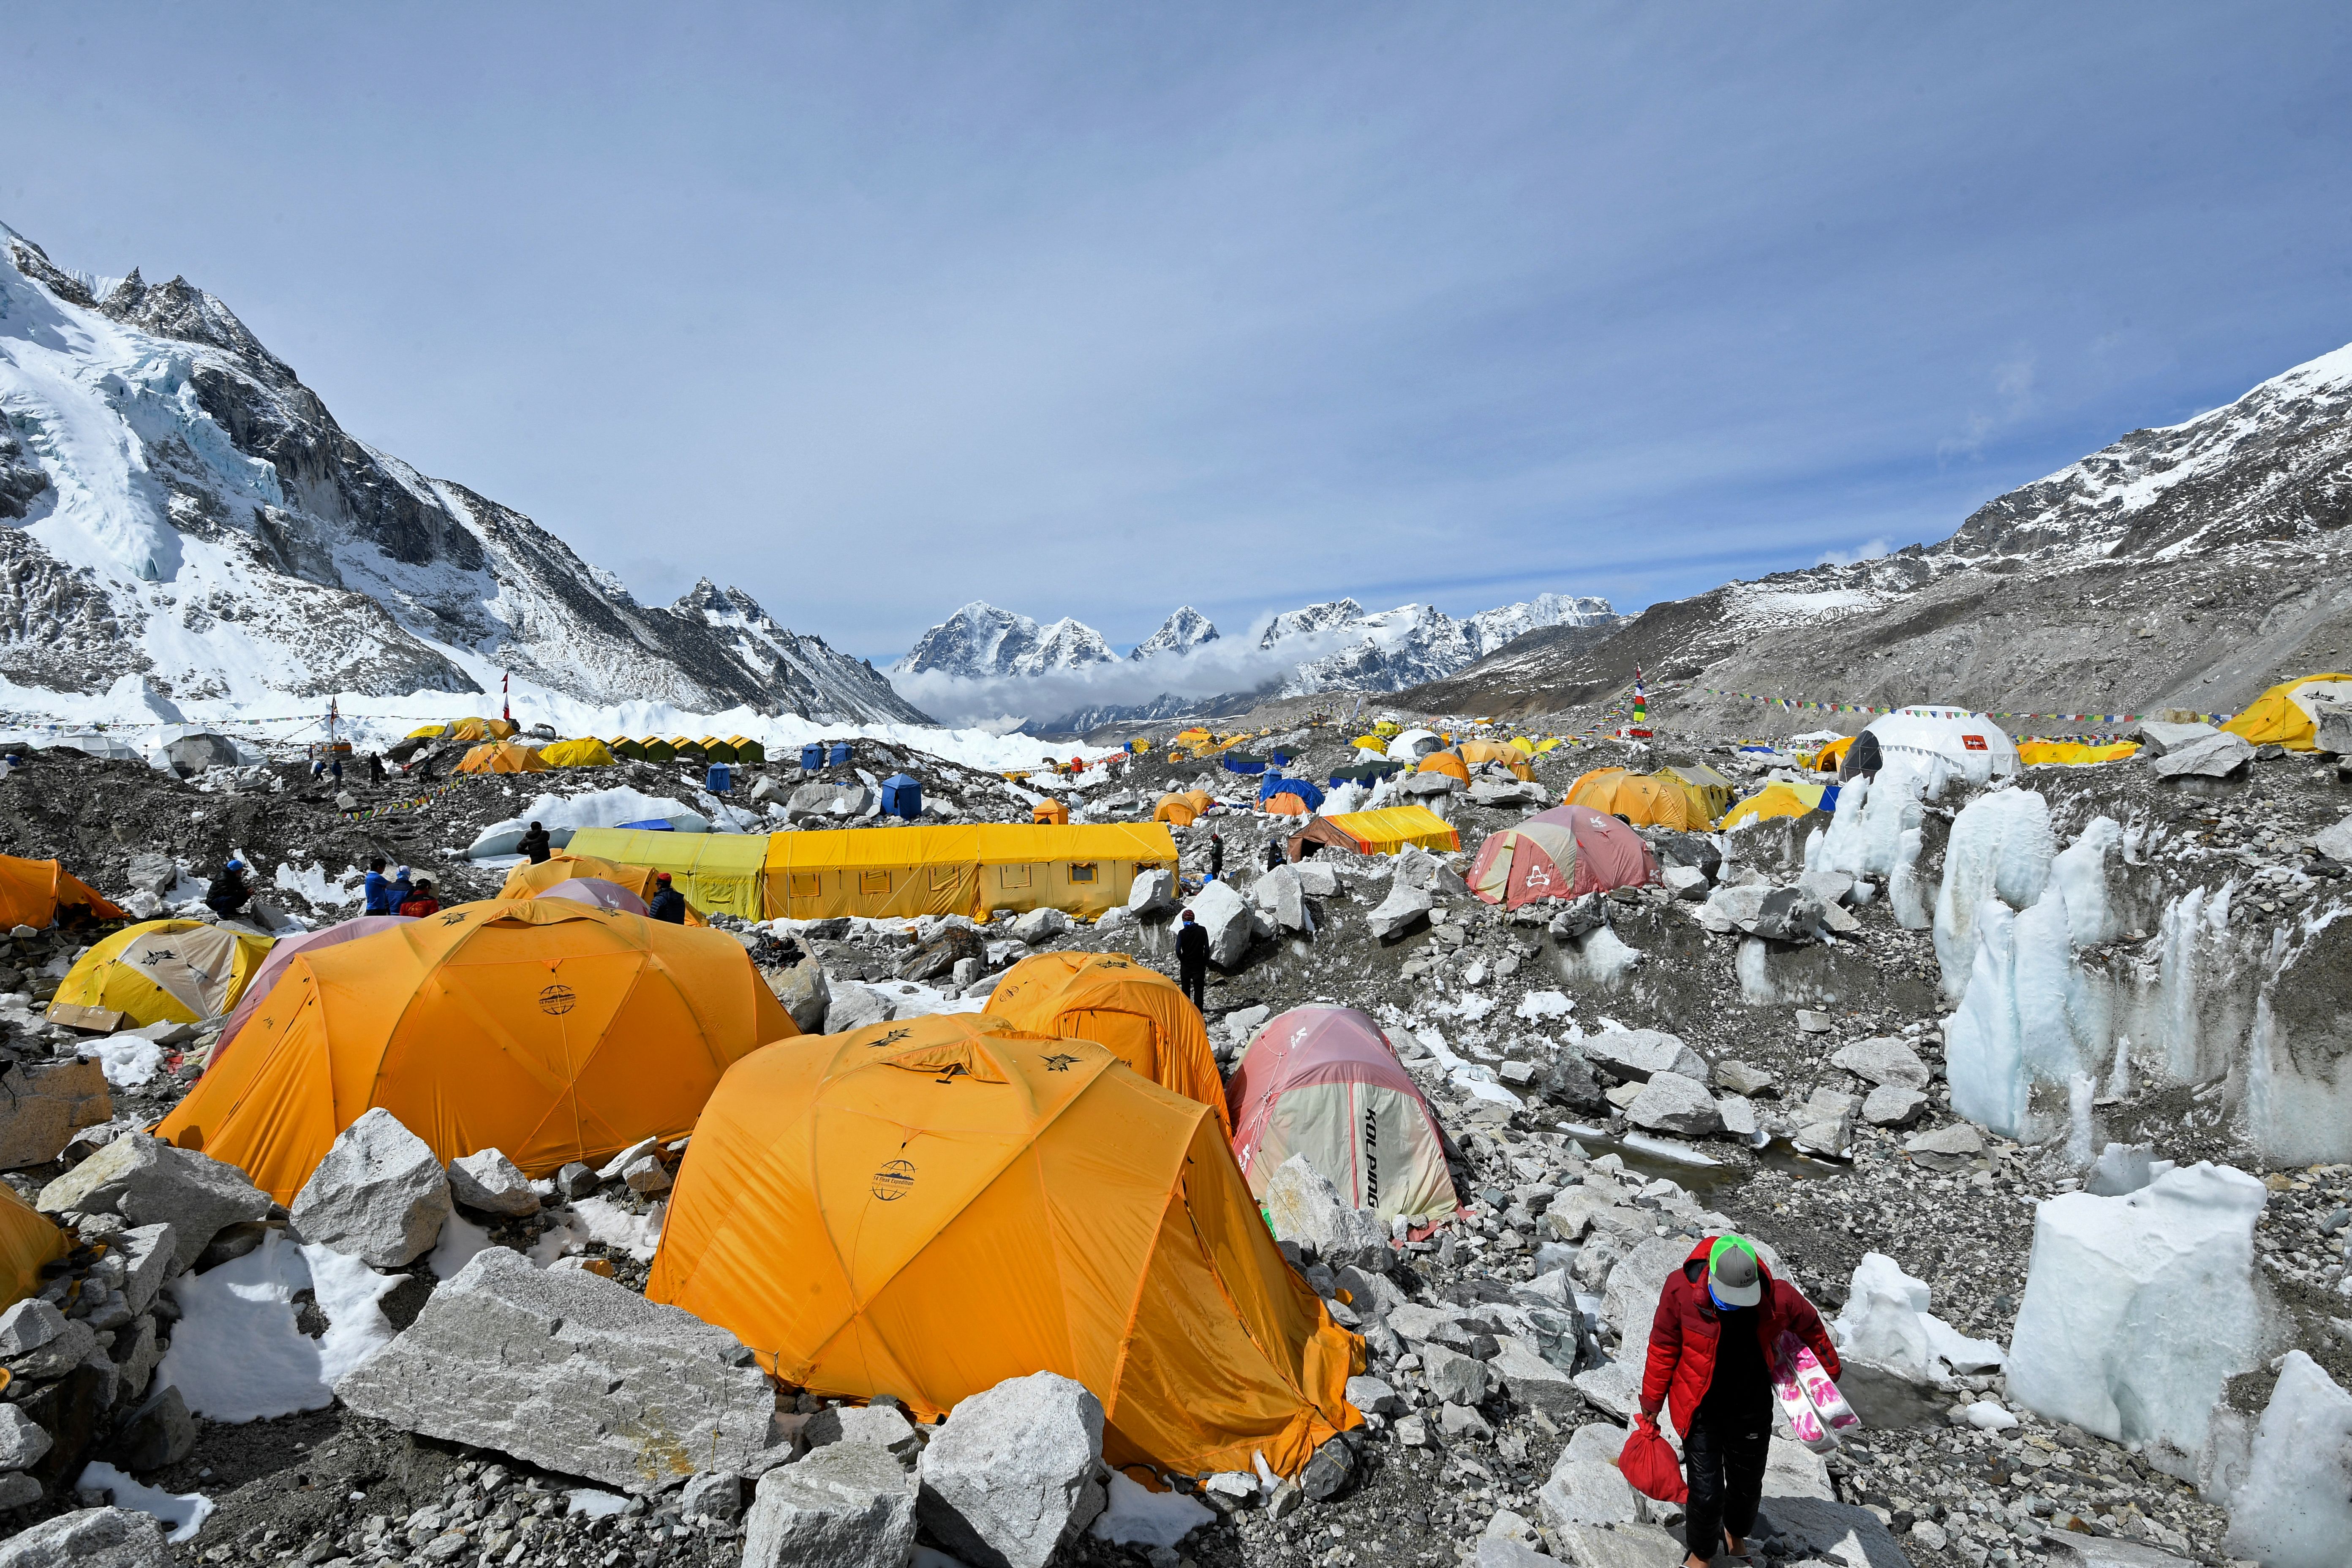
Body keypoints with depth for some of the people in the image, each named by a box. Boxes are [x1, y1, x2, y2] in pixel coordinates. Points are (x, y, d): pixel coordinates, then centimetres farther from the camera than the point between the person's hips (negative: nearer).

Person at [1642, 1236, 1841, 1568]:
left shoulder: (1778, 1297, -22)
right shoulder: (1681, 1290, -26)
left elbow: (1810, 1325, 3)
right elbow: (1664, 1346, -11)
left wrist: (1829, 1371, 17)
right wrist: (1653, 1399, -1)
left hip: (1752, 1411, 2)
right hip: (1702, 1411, -2)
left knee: (1747, 1484, 21)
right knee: (1706, 1493, 1)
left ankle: (1736, 1534, 55)